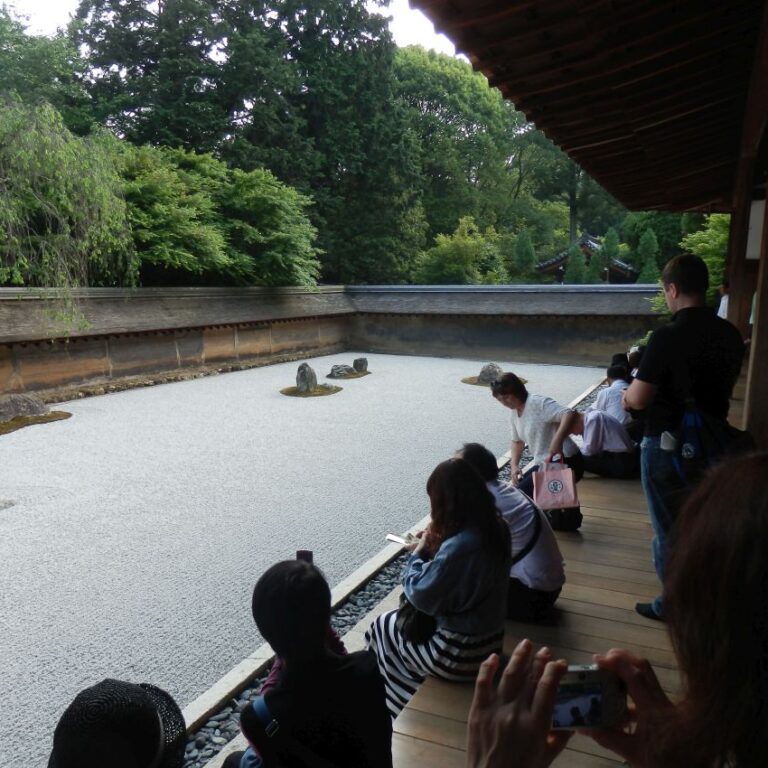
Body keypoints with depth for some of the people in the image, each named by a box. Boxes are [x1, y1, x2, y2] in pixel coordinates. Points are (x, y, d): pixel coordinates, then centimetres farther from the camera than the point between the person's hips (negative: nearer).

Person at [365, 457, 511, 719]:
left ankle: (399, 714, 35)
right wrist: (436, 547, -2)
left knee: (382, 626, 15)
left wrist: (418, 554, -8)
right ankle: (411, 704, 36)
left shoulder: (458, 547, -33)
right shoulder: (496, 528, -7)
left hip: (459, 656, -8)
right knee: (402, 617, 24)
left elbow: (420, 596, -21)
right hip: (490, 641, 8)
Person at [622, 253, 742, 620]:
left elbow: (638, 400, -23)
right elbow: (724, 386, 12)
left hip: (667, 446, -6)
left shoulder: (667, 336, -23)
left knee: (669, 528, 10)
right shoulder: (730, 334, -1)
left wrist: (627, 394, -2)